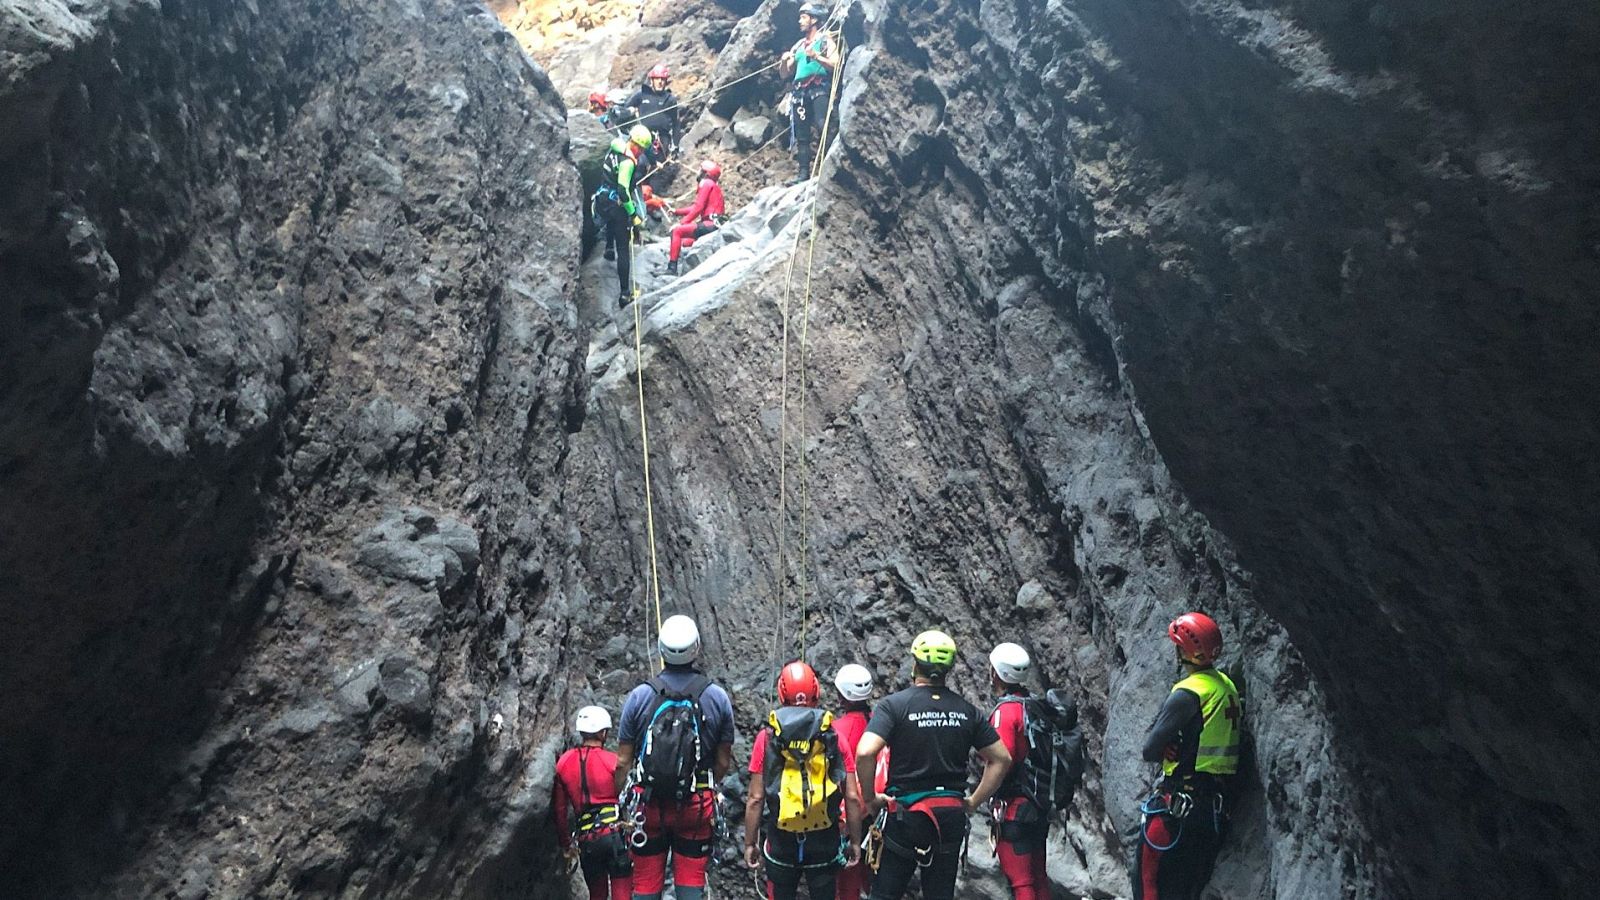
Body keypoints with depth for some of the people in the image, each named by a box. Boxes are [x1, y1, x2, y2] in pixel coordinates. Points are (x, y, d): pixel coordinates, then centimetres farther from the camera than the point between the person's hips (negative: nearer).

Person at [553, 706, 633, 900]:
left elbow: (559, 808, 13)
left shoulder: (563, 763, 8)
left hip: (586, 840, 4)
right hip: (615, 833, -4)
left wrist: (566, 843, 22)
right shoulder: (612, 761, -4)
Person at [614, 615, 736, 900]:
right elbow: (723, 763, 2)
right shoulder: (717, 697, -4)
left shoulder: (639, 696, -6)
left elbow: (623, 762, -3)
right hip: (697, 807, 0)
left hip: (649, 805, 0)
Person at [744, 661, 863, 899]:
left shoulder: (767, 738, -4)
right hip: (825, 842, 0)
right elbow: (852, 798, -2)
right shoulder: (835, 737, -2)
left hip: (781, 842, 0)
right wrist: (854, 841, 8)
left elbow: (756, 799, -5)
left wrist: (750, 843, 5)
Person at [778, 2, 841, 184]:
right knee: (801, 134, 0)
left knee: (822, 127, -23)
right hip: (800, 92, 6)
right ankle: (804, 173, -1)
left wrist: (816, 56, -16)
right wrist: (784, 61, 2)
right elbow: (786, 73, 23)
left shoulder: (825, 40, 7)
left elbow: (835, 65, -7)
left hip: (819, 88, -6)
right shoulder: (798, 45, 23)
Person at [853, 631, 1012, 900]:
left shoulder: (893, 705, -10)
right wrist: (975, 801, 10)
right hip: (951, 817, 4)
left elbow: (864, 753, -23)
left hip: (905, 815, -3)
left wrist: (870, 798, -9)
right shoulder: (967, 710, 3)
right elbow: (1001, 759, 5)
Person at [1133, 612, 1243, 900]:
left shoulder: (1188, 694, -17)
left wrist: (1168, 748, 4)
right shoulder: (1227, 685, 7)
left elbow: (1150, 751, -15)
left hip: (1179, 803, -8)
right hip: (1216, 805, 8)